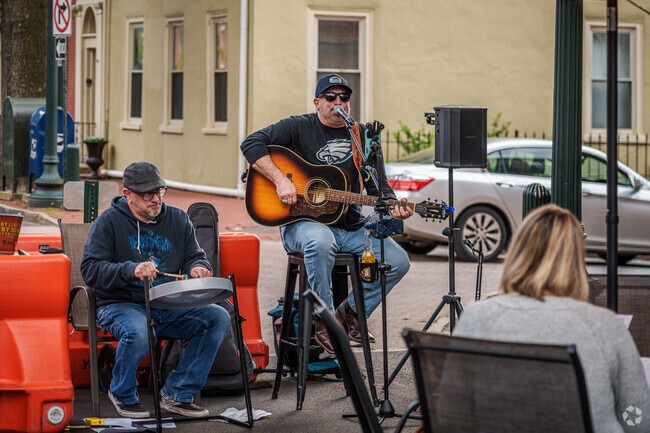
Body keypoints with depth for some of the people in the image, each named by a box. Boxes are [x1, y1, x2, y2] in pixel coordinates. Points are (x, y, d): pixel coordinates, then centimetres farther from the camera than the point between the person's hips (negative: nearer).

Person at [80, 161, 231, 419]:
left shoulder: (178, 219, 9)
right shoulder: (110, 221, -5)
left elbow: (194, 257, 14)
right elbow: (90, 269, -13)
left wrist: (198, 268, -12)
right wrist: (131, 270, -30)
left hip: (169, 306, 5)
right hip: (120, 305, -5)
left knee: (219, 318, -16)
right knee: (138, 332, -38)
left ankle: (177, 393, -6)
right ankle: (123, 395, -6)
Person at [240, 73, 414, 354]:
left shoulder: (363, 136, 13)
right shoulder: (300, 127, 0)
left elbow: (378, 185, 12)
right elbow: (251, 144, -9)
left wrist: (393, 207, -10)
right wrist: (281, 180, -20)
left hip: (351, 227, 5)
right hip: (302, 222, -5)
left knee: (398, 262, -14)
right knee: (320, 242, -41)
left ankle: (350, 311, 8)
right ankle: (324, 320, -23)